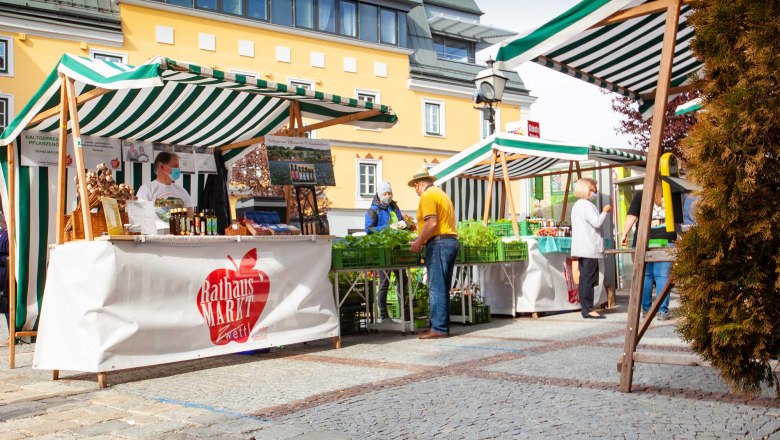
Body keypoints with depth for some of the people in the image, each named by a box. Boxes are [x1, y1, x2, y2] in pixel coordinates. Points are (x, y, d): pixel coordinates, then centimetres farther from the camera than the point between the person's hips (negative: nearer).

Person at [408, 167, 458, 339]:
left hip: (438, 243, -10)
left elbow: (432, 223, -19)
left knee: (436, 288, -8)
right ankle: (442, 325, 14)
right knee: (442, 288, 12)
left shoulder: (427, 196, -7)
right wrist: (421, 239, 24)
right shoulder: (441, 194, 23)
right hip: (451, 241, 10)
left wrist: (418, 243, -12)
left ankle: (439, 328, -9)